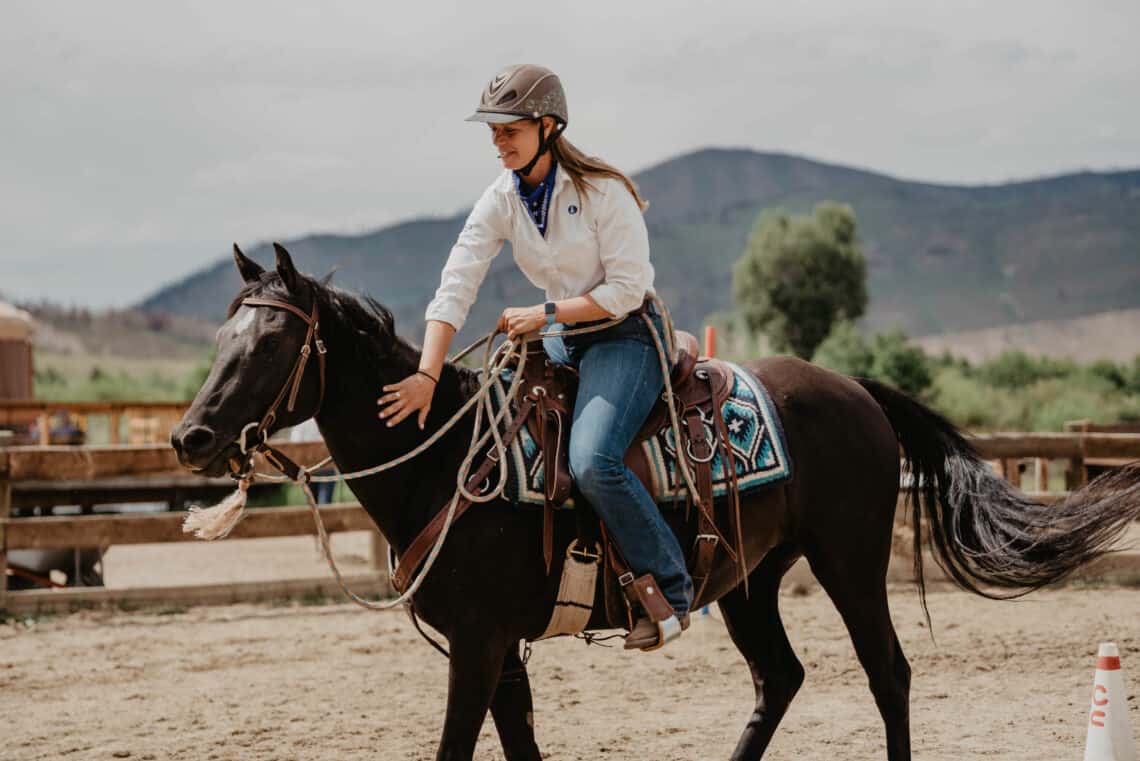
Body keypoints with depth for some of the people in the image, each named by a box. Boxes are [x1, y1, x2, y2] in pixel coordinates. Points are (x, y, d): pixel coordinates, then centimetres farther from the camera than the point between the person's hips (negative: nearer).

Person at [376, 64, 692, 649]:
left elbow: (627, 289, -17)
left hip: (626, 336, -8)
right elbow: (455, 286, -9)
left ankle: (670, 586, -13)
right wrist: (427, 376, -21)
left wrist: (544, 313, -20)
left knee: (591, 460, -28)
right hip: (563, 340, 8)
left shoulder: (603, 191, -17)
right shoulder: (502, 199, -1)